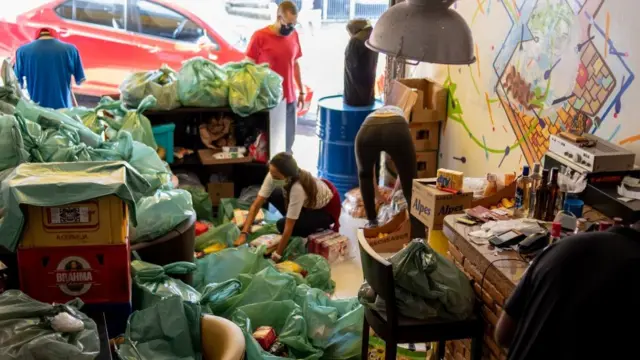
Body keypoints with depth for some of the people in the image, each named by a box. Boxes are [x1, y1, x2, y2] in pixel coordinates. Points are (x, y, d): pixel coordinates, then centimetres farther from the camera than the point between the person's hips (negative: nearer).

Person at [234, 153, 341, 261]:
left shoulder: (298, 188, -41)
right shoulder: (274, 175, -24)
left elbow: (288, 227, -34)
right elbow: (256, 204, -21)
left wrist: (277, 255, -28)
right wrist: (243, 234, -28)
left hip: (327, 209, -7)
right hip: (310, 199, 7)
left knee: (282, 225, -21)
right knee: (271, 194, -8)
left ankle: (321, 227, 2)